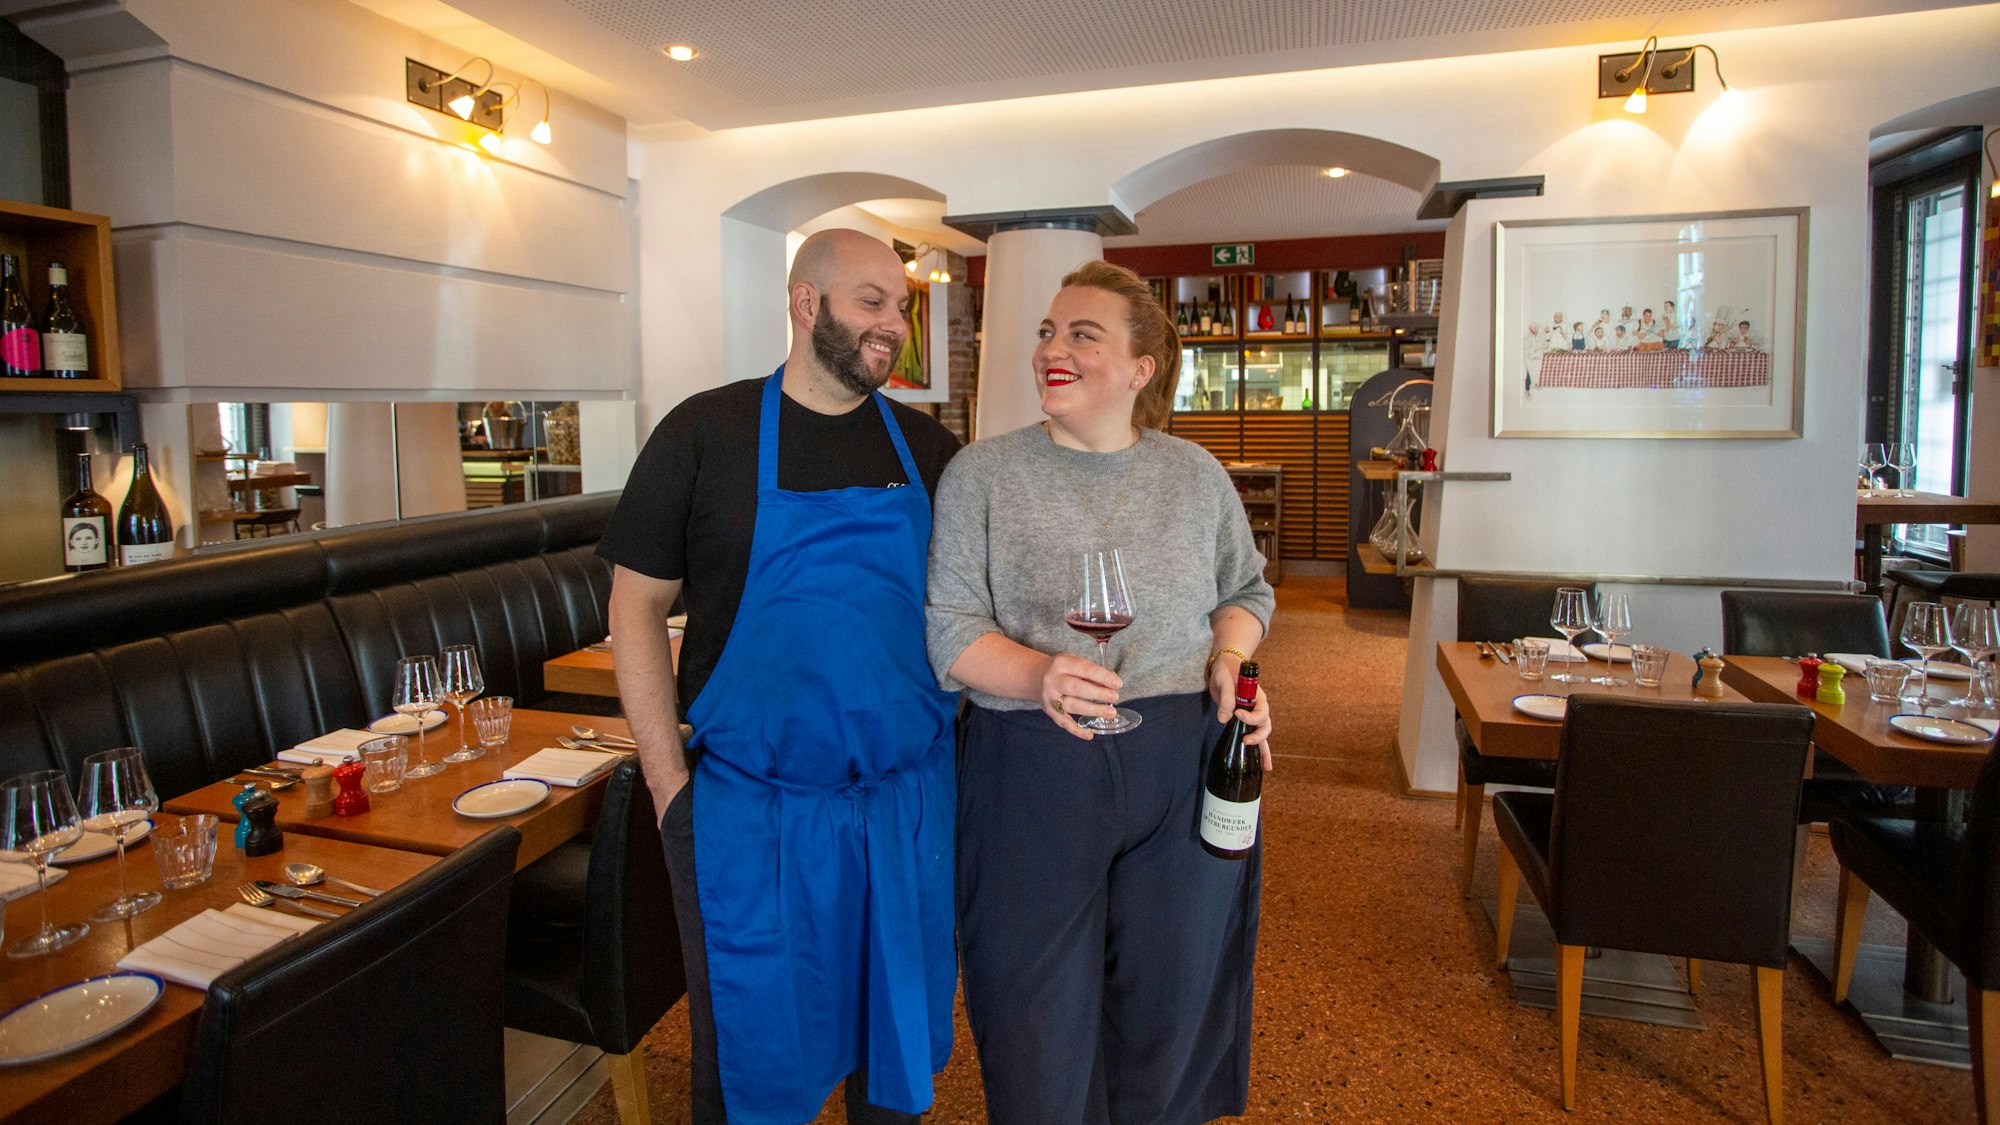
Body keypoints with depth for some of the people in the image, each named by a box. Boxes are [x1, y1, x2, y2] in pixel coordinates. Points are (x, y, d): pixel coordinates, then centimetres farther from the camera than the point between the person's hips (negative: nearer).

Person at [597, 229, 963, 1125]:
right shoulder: (706, 432, -5)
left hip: (908, 800, 3)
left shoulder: (928, 449, 3)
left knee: (900, 1035, 20)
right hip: (751, 807, -2)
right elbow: (637, 607, -3)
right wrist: (672, 786, -7)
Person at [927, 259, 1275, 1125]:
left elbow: (1246, 588, 17)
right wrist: (1037, 674, -24)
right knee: (1041, 1028, 12)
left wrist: (1231, 659, -4)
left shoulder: (1196, 474, 6)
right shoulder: (983, 474, -2)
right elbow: (948, 627, -7)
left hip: (1184, 770, 3)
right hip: (1033, 773, -2)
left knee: (1171, 1004, 17)